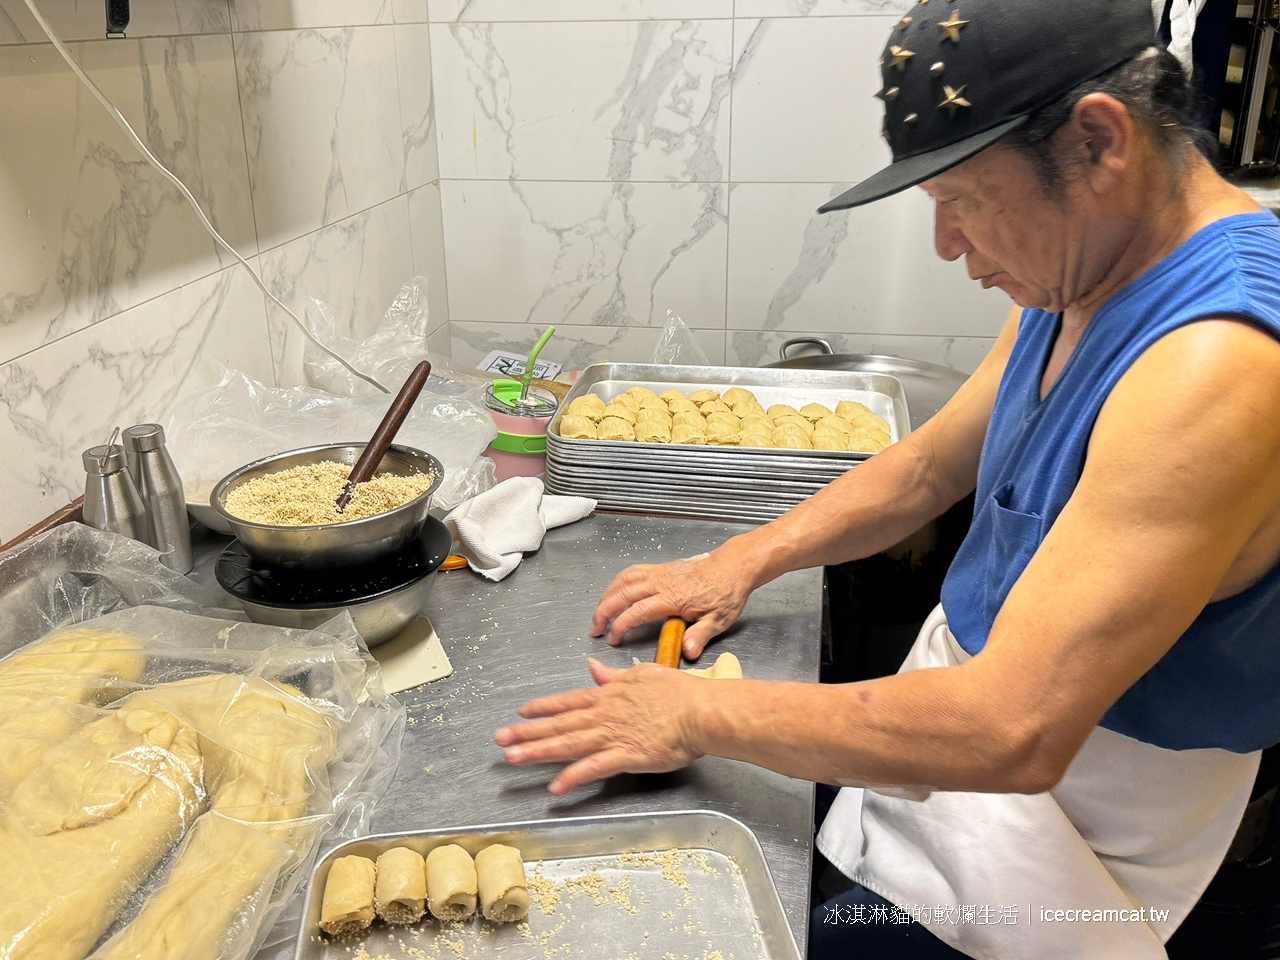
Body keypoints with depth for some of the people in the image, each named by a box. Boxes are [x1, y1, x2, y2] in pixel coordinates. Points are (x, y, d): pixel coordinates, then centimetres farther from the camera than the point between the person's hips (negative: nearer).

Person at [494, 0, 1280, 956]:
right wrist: (742, 559, -1)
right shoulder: (1078, 281, -1)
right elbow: (927, 465, 10)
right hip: (970, 686, 8)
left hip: (1054, 832, -8)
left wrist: (697, 713, -27)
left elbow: (1012, 734, -36)